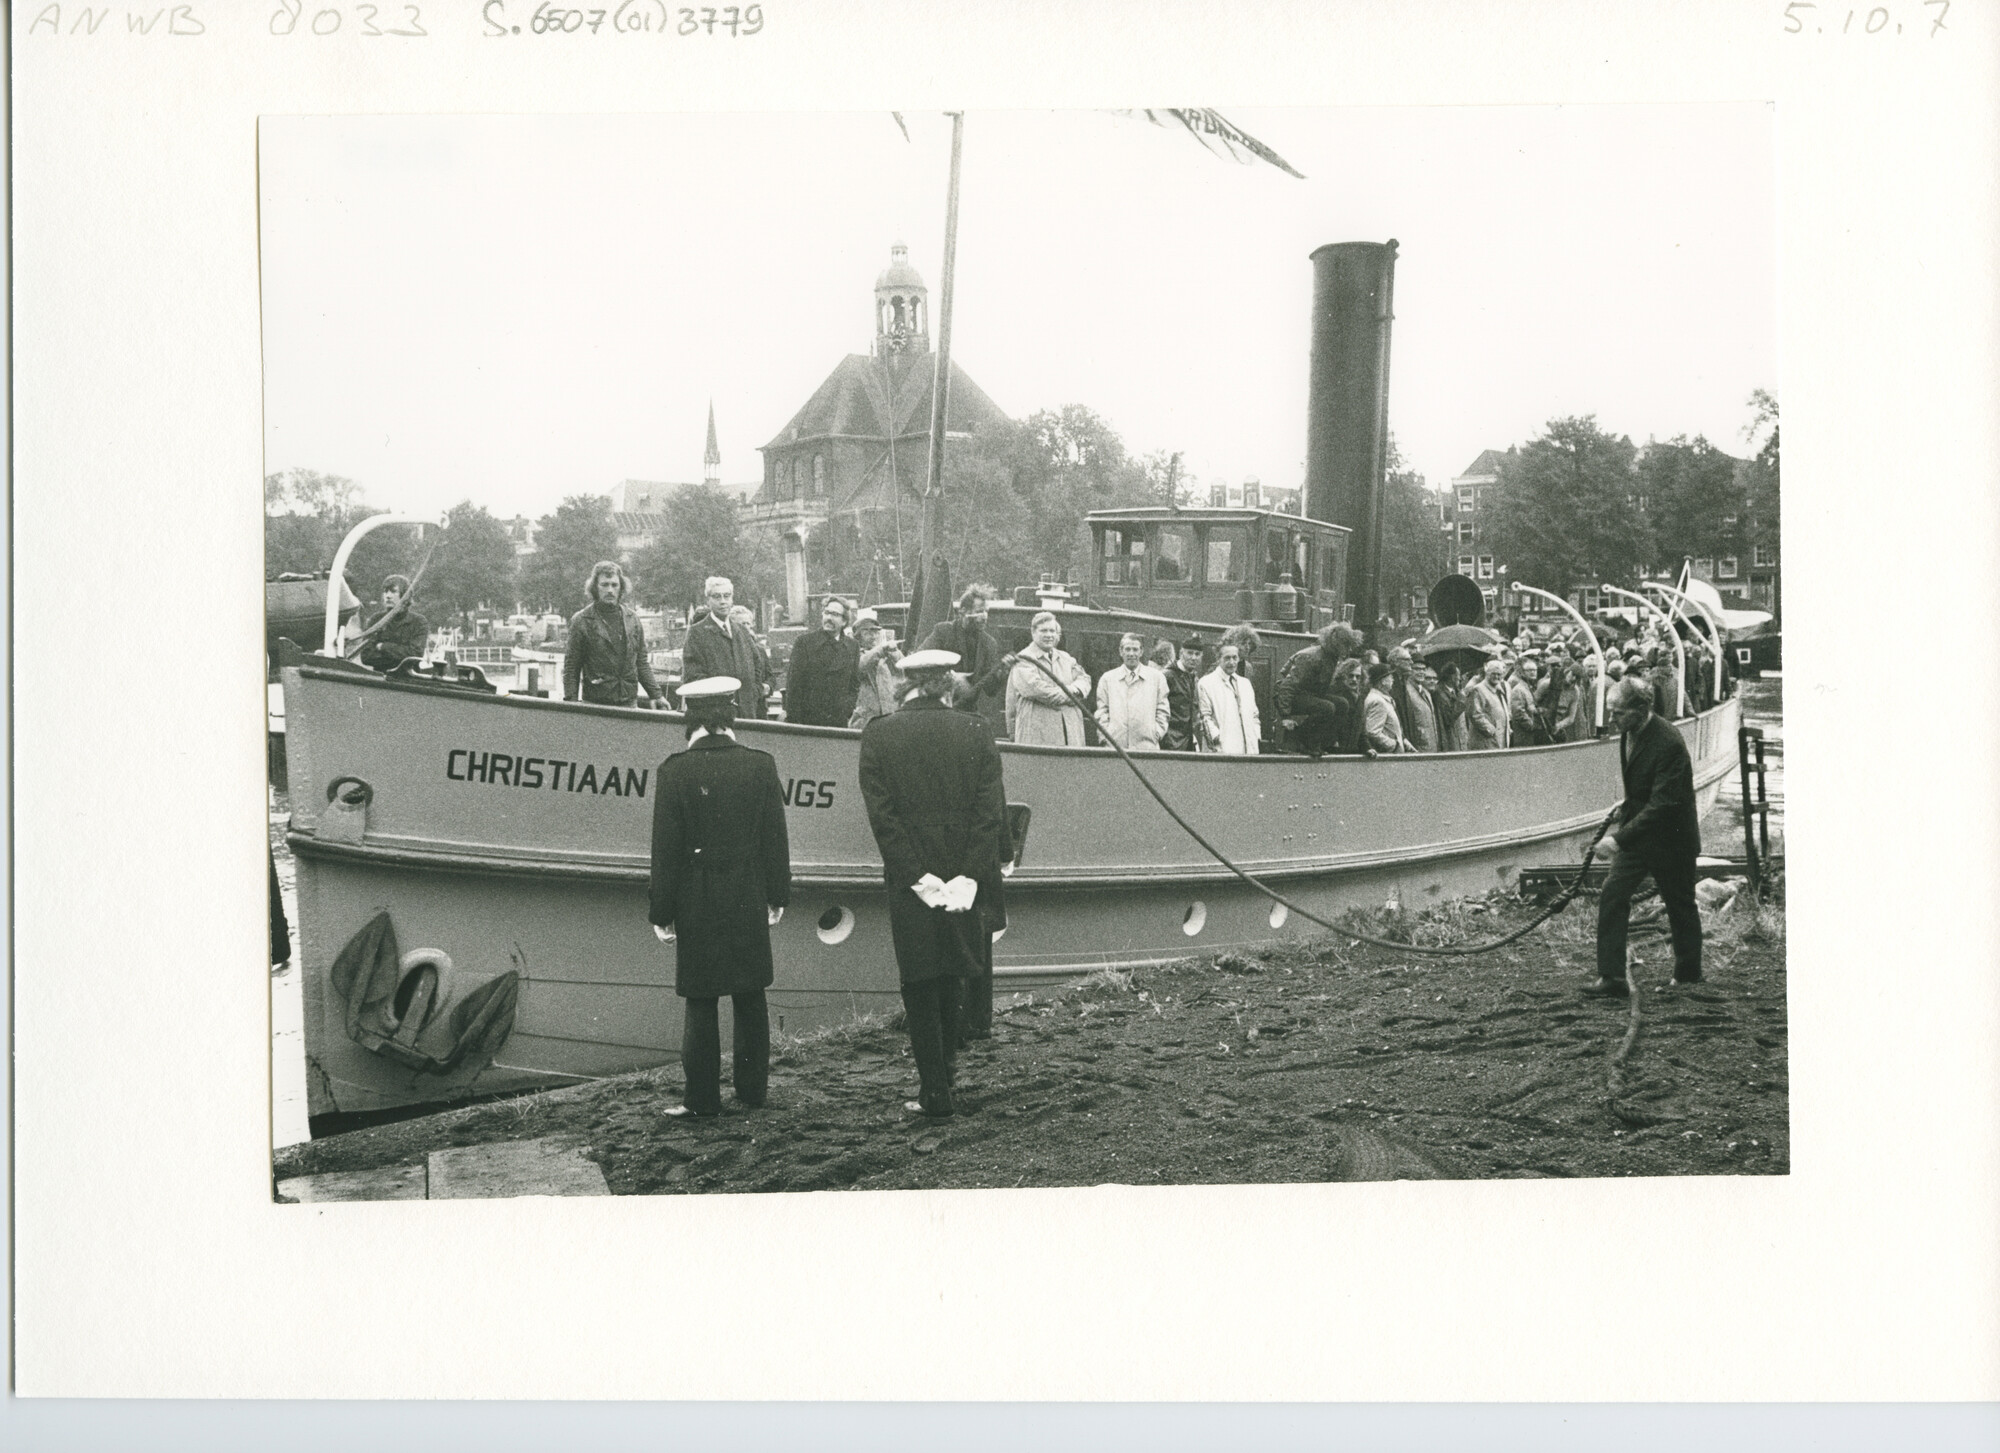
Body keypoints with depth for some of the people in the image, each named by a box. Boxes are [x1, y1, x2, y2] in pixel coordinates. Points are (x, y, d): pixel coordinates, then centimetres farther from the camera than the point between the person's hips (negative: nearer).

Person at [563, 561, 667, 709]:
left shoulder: (632, 618, 12)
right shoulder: (581, 621, 0)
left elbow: (641, 663, 17)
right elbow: (571, 668, 0)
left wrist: (656, 694, 10)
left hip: (629, 702, 3)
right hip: (595, 703, -3)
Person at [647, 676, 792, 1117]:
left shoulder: (675, 771, -10)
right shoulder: (760, 765, -4)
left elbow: (665, 847, -7)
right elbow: (775, 837, 2)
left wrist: (662, 911, -1)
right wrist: (778, 895, 11)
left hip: (696, 902, -2)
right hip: (749, 899, 2)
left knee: (700, 1001, 4)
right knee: (750, 997, 13)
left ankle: (702, 1097, 6)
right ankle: (752, 1087, 20)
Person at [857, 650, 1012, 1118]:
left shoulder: (878, 734, -4)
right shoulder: (976, 733, -2)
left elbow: (882, 815, -10)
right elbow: (991, 811, -8)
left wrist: (919, 879, -10)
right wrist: (967, 878, -9)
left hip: (908, 881, -2)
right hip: (965, 872, 2)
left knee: (920, 988, 6)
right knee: (952, 978, 20)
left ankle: (935, 1092, 5)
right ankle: (943, 1066, 29)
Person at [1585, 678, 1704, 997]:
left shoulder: (1668, 742, -27)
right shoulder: (1629, 732, 0)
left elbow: (1663, 804, -30)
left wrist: (1622, 837, -31)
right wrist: (1628, 804, 6)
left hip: (1670, 838, -7)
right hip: (1636, 833, 7)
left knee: (1680, 906, 11)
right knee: (1611, 895, -6)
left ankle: (1688, 974, 31)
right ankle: (1611, 976, -5)